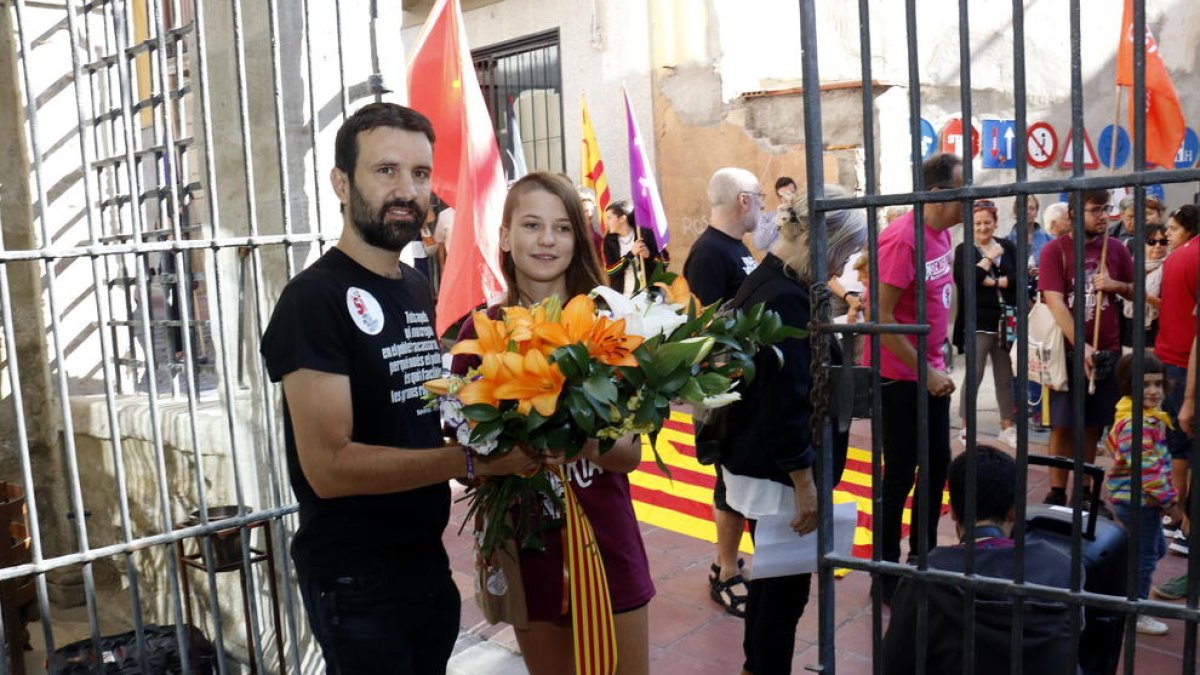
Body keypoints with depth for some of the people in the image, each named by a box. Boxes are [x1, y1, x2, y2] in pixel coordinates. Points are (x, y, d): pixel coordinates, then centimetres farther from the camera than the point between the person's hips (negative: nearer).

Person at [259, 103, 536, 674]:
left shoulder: (418, 289, 8)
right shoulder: (314, 298, -18)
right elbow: (330, 466, -25)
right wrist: (472, 459, -29)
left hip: (430, 563, 8)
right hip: (355, 582, -7)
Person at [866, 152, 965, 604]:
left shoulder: (942, 233, 5)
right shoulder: (901, 239, -21)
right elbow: (881, 317, -22)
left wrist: (936, 365, 12)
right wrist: (925, 371, -18)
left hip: (932, 371, 8)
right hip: (899, 376, -8)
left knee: (938, 464, 16)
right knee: (900, 474, 1)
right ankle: (886, 572, 16)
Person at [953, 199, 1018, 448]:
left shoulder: (1008, 247, 8)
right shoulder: (964, 249, 0)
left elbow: (1019, 278, -3)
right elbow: (964, 280, -15)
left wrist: (990, 281, -12)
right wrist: (989, 258, -10)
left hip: (1005, 322, 3)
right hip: (977, 323, -3)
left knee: (1006, 377, 11)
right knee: (974, 376, -2)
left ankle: (1007, 427, 22)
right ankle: (966, 428, 9)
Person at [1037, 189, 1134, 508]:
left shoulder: (1116, 249, 6)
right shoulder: (1054, 250, -7)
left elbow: (1136, 291, 15)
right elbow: (1055, 302, -14)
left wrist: (1115, 285, -8)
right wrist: (1080, 345, -22)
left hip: (1107, 352, 4)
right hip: (1069, 352, -4)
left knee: (1092, 426, 9)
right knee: (1063, 426, 1)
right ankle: (1056, 494, 10)